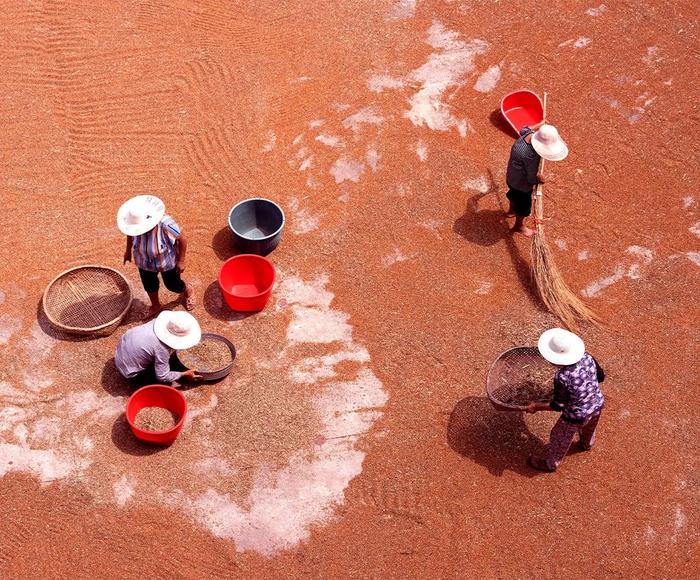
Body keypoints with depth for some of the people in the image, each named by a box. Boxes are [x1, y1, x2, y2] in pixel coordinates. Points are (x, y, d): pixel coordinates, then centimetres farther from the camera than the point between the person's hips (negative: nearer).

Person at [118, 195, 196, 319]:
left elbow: (182, 239, -24)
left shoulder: (166, 224, -41)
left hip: (167, 261, -3)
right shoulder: (135, 223, -29)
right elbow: (130, 235, -3)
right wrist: (128, 250, 9)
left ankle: (188, 291, 56)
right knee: (149, 285, 25)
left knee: (172, 285, 20)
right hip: (144, 261, 4)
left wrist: (181, 261, -17)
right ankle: (155, 306, 57)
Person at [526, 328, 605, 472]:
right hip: (598, 406, 6)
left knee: (560, 438, 24)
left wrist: (537, 407, -10)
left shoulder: (562, 378, -35)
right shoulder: (587, 358, -19)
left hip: (577, 417, -6)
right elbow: (601, 377, -2)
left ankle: (551, 464, 49)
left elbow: (558, 405, -23)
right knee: (589, 428, 39)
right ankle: (587, 444, 70)